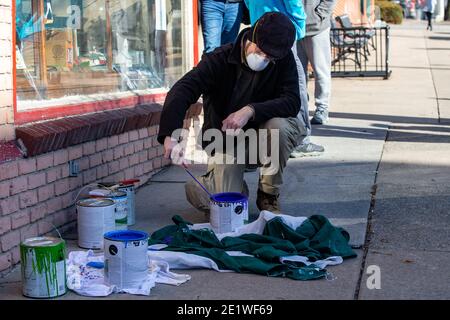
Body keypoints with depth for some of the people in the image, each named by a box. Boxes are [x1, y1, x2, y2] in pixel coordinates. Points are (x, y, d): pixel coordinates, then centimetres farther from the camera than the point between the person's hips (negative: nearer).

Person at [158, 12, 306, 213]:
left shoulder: (284, 60, -10)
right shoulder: (220, 59, -17)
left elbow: (292, 102, -19)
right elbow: (182, 91, -29)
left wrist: (251, 110, -36)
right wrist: (170, 135, -47)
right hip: (224, 141, -2)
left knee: (279, 126, -34)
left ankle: (268, 195, -9)